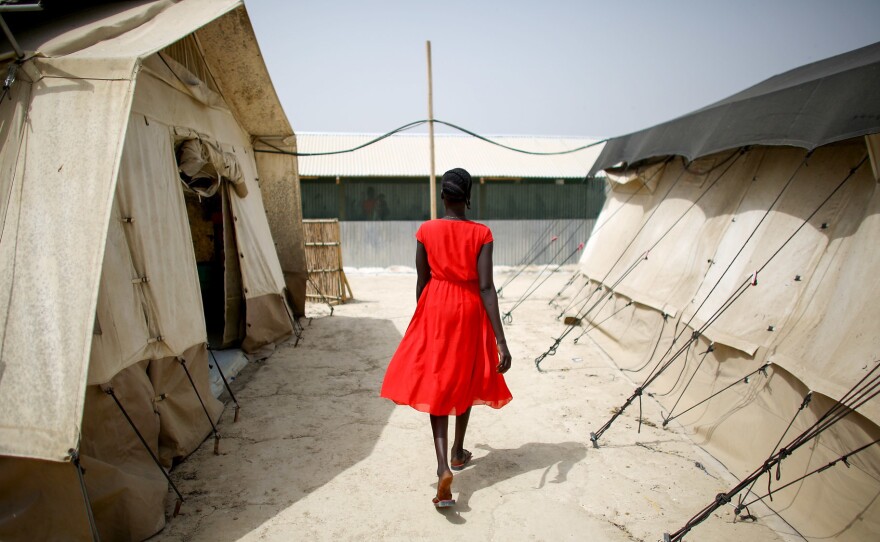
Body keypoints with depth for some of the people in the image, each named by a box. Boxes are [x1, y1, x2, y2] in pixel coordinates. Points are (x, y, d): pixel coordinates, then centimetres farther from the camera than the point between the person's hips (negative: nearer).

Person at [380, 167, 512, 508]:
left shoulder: (426, 231, -6)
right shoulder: (481, 234, -10)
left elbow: (421, 282, 0)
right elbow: (486, 288, -16)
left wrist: (420, 320, 17)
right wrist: (501, 341, -15)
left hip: (435, 311, 0)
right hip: (470, 313, 0)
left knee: (435, 385, 6)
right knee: (465, 382, 20)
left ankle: (444, 467, -8)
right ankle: (458, 453, 37)